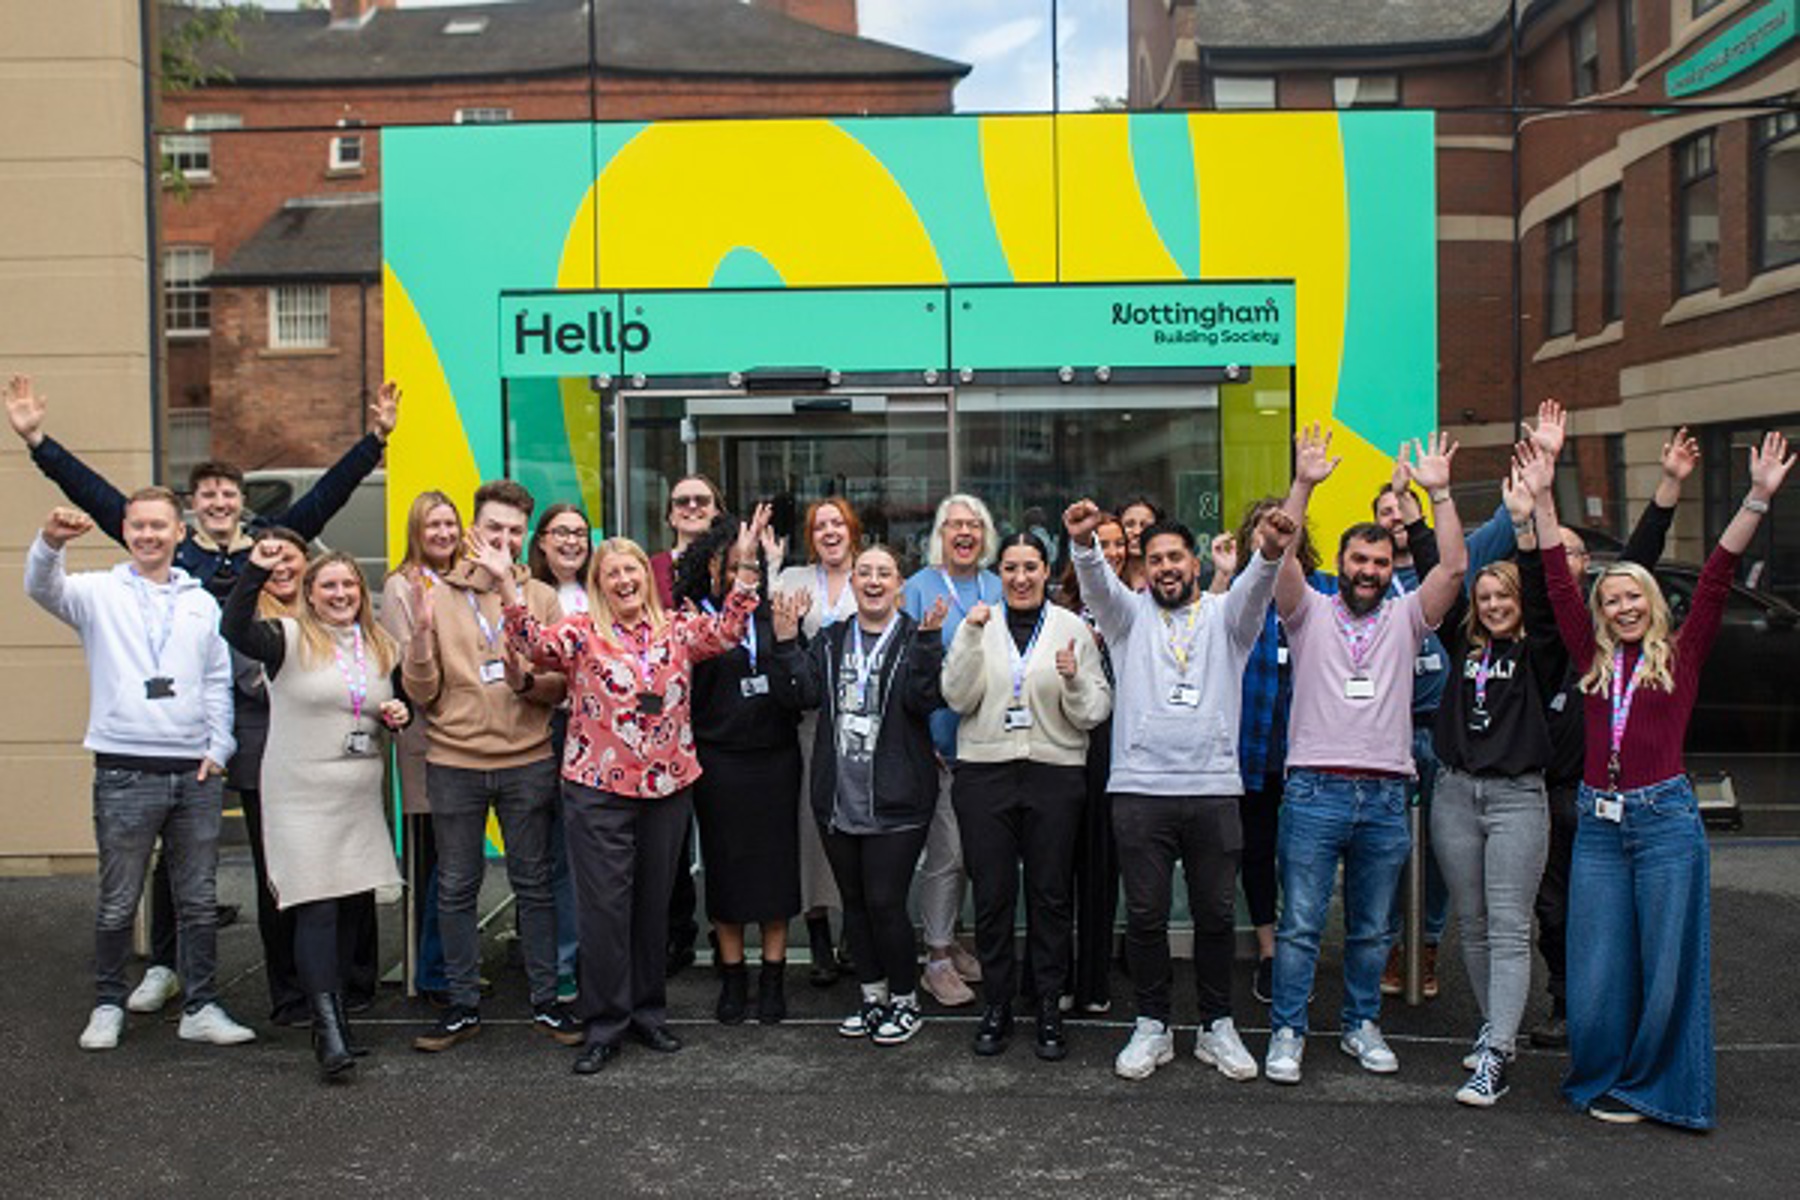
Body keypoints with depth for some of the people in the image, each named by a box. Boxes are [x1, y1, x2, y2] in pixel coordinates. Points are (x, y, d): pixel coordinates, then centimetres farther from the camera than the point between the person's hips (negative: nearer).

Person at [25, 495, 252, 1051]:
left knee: (199, 901, 8)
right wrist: (50, 542, -36)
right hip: (126, 774, -3)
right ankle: (108, 1006, 22)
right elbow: (43, 588, -16)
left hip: (197, 774, 3)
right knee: (117, 903, 6)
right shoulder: (100, 593, 4)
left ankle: (201, 1008, 18)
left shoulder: (203, 603, 13)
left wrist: (219, 747, 3)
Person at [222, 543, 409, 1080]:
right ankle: (328, 1031, -10)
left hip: (361, 798, 5)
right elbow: (234, 630, -23)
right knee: (317, 910, -10)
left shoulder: (382, 647, 13)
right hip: (301, 798, -5)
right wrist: (256, 571, -33)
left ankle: (338, 1011, 21)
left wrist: (398, 713, 3)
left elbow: (398, 703, 26)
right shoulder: (289, 638, -3)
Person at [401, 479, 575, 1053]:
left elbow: (563, 684, 2)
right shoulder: (438, 597, 2)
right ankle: (463, 1005, 21)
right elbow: (421, 693, 0)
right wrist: (421, 634, -15)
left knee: (534, 884, 7)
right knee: (456, 888, 8)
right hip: (454, 764, 0)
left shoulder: (541, 597, 4)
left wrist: (526, 682, -18)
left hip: (528, 763, 0)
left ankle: (546, 1000, 19)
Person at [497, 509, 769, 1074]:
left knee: (654, 902, 13)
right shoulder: (582, 632, 0)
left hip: (668, 787, 3)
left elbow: (727, 629, -6)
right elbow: (535, 644, -15)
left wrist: (746, 564, -14)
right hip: (598, 789, -3)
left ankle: (649, 1011, 27)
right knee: (604, 906, 0)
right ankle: (604, 1024, 13)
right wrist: (505, 584, -25)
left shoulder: (678, 629, 7)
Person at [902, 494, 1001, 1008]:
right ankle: (937, 958, 9)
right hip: (939, 739, -5)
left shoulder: (997, 588, 10)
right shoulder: (920, 587, -4)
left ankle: (948, 939, 28)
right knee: (946, 851, -3)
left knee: (971, 848, 12)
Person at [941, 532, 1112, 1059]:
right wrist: (970, 637, -13)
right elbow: (958, 699, -4)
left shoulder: (1072, 627, 5)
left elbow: (1096, 711, 2)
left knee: (1051, 893, 5)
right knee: (991, 894, 5)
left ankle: (1049, 1008, 17)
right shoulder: (981, 625, 6)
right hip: (985, 772, 0)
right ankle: (996, 1006, 19)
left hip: (1054, 773, 0)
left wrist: (1075, 680, -18)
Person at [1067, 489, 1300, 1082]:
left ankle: (1216, 1027, 23)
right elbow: (1098, 583, -9)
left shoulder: (1224, 616, 10)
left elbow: (1254, 587, -11)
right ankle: (1152, 1026, 19)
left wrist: (1270, 551, -34)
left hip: (1213, 789, 1)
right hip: (1140, 788, 0)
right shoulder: (1130, 615, 11)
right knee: (1145, 915, 4)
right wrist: (1083, 543, -31)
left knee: (1216, 915, 8)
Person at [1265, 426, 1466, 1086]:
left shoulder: (1405, 617, 10)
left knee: (1371, 929, 14)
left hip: (1386, 796, 3)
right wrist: (1303, 485, -20)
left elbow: (1454, 567, -3)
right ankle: (1287, 1032, 11)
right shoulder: (1310, 612, 5)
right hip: (1315, 790, -2)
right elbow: (1280, 558, -11)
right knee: (1299, 925, 1)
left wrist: (1439, 493, -10)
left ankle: (1361, 1025, 29)